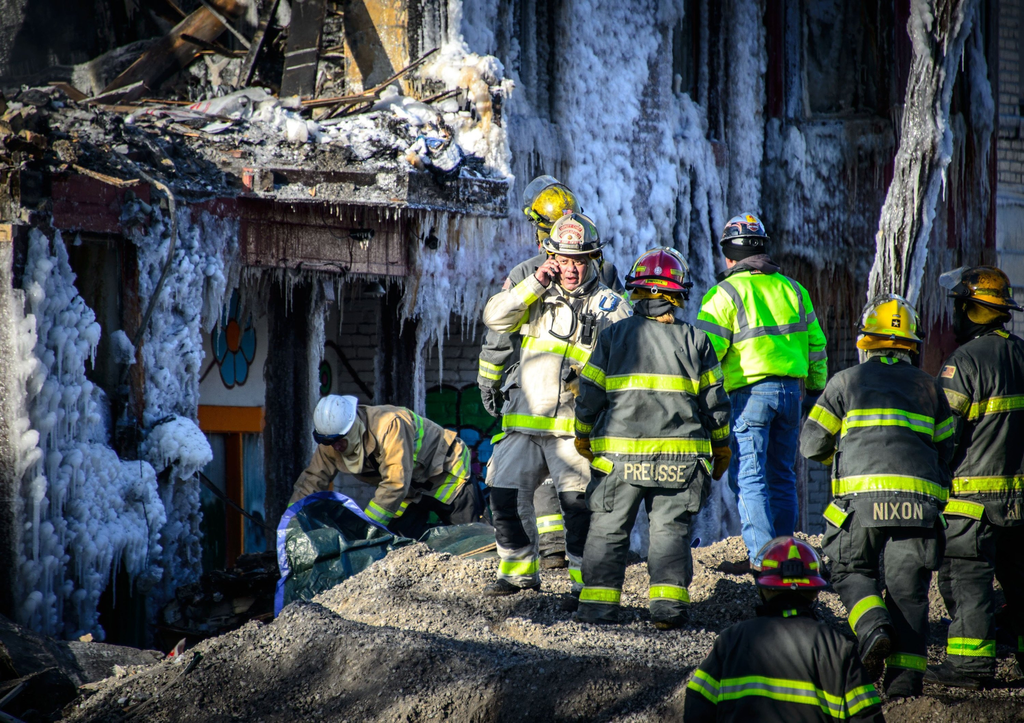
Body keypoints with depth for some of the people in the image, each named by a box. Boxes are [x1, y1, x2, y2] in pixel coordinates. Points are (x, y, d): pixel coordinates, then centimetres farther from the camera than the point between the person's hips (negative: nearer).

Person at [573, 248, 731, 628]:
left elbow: (590, 392, 4)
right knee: (670, 529, 5)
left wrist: (583, 435, 19)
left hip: (618, 453, 0)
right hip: (679, 456, 0)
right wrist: (721, 446, 19)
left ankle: (598, 602, 3)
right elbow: (714, 400, 7)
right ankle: (668, 604, -5)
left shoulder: (613, 336, 2)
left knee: (608, 528, 8)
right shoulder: (694, 340, 3)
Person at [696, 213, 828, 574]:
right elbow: (815, 345, 18)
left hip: (751, 391, -6)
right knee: (782, 476, 13)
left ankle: (761, 555, -14)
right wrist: (814, 394, 24)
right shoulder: (792, 289, 14)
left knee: (748, 476, -5)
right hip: (790, 389, 6)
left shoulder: (726, 293, -4)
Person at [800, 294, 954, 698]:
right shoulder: (928, 388, 17)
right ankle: (905, 675, -2)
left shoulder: (846, 382, 9)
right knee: (908, 587, 6)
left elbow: (811, 445, 10)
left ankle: (873, 628, -15)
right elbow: (945, 450, 19)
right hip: (919, 500, 2)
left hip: (863, 497, -2)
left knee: (851, 571, 13)